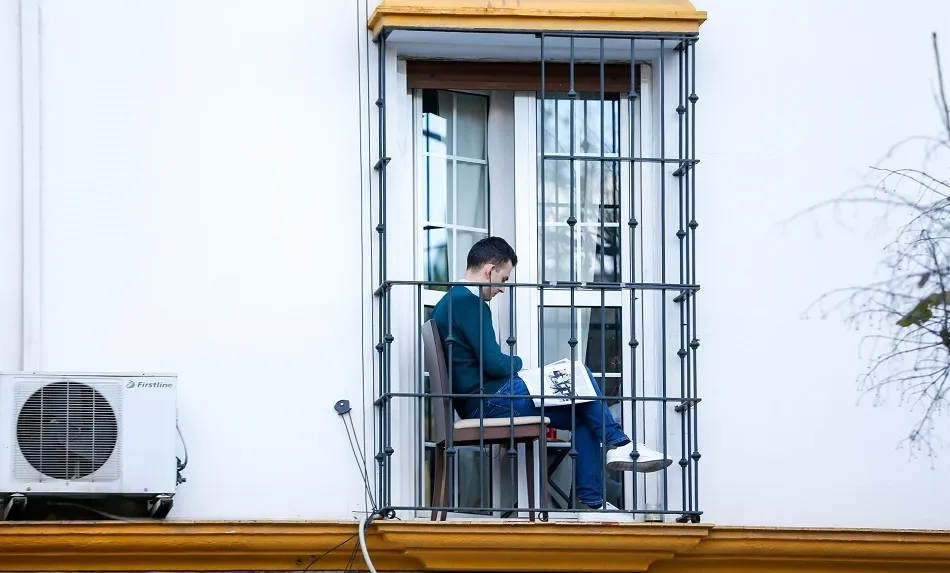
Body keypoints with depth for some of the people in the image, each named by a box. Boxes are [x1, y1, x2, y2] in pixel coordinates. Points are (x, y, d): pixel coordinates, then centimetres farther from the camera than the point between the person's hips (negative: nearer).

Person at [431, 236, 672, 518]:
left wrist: (510, 364, 6)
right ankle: (617, 443, 4)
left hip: (477, 404, 11)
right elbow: (494, 364, -19)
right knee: (579, 377, -6)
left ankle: (592, 502, 1)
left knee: (583, 418, 7)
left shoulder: (450, 302, 19)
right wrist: (518, 362, 2)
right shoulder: (469, 302, -14)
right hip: (490, 401, -11)